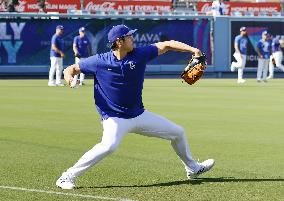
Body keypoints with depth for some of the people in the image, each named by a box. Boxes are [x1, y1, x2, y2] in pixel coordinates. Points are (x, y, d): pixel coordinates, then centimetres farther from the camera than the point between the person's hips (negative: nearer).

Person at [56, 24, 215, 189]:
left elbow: (167, 45, -3)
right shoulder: (100, 61, -13)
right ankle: (68, 177, -27)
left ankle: (192, 168, 41)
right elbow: (72, 69, -4)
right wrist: (69, 76, -27)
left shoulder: (139, 54, -6)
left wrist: (192, 50, -14)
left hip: (140, 115, 6)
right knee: (109, 145, -36)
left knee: (178, 133, 15)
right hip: (115, 118, -6)